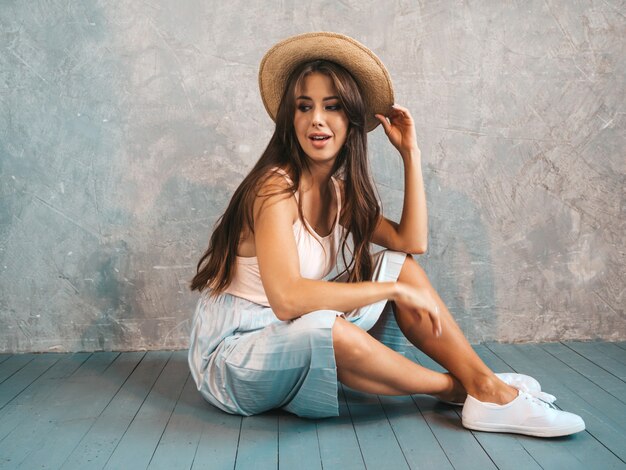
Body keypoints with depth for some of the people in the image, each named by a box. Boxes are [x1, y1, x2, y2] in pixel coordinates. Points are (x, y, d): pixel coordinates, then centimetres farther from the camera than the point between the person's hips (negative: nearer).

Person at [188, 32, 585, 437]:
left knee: (399, 264, -3)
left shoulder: (339, 190, 5)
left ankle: (490, 389, -9)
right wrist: (394, 289, -27)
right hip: (232, 353, -8)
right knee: (322, 327, -39)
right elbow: (287, 297, -35)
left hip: (294, 342, 8)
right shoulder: (276, 187, -22)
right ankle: (456, 389, -14)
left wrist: (410, 152, -3)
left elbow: (411, 242, -3)